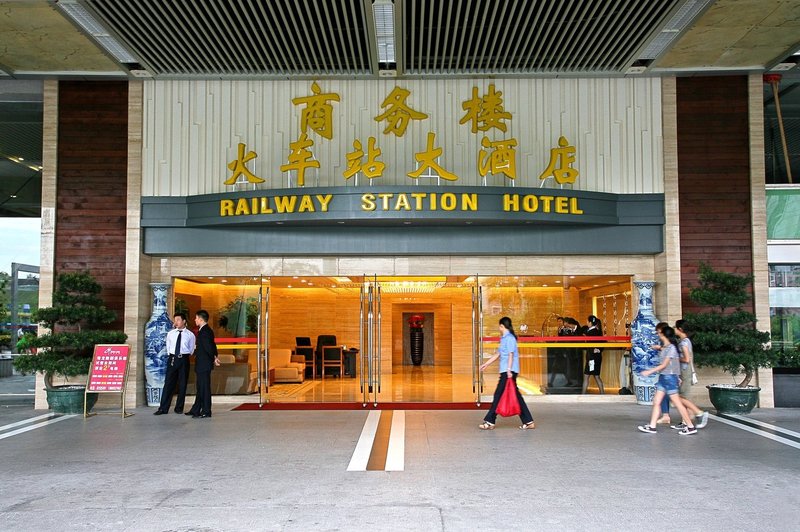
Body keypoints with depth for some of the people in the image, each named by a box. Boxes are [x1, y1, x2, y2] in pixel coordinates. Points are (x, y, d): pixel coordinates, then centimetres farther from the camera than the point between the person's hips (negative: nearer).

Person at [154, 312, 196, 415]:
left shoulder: (190, 335, 0)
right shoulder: (170, 334, 7)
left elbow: (191, 350, 8)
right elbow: (168, 347, 16)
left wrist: (183, 356, 5)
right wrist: (171, 355, 10)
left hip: (184, 360, -1)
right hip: (172, 359, 1)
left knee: (182, 384, 4)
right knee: (168, 383, -1)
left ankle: (179, 408, 14)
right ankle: (163, 408, 3)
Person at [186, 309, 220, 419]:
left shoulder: (204, 331, -18)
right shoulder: (206, 330, 15)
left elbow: (209, 347, -23)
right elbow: (211, 346, 18)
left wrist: (214, 358, -13)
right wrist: (215, 356, 8)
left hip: (204, 364, -10)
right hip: (202, 364, 10)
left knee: (204, 388, -4)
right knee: (200, 388, 16)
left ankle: (206, 412, 1)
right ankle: (196, 410, 24)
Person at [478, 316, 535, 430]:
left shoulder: (509, 338, -11)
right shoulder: (504, 338, 18)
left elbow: (511, 355, -17)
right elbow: (498, 354, 24)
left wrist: (509, 370, -21)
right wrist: (486, 364, 28)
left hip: (509, 371, -10)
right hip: (506, 371, 10)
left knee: (499, 394, -5)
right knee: (515, 395, 9)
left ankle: (489, 421, -1)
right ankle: (528, 421, 11)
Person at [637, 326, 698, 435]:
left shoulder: (671, 348, -14)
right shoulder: (664, 347, 12)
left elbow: (664, 365, -16)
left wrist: (649, 371, -15)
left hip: (670, 377, -9)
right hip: (663, 377, 9)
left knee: (677, 403, -5)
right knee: (656, 402, 6)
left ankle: (691, 427, 3)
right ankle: (652, 426, 8)